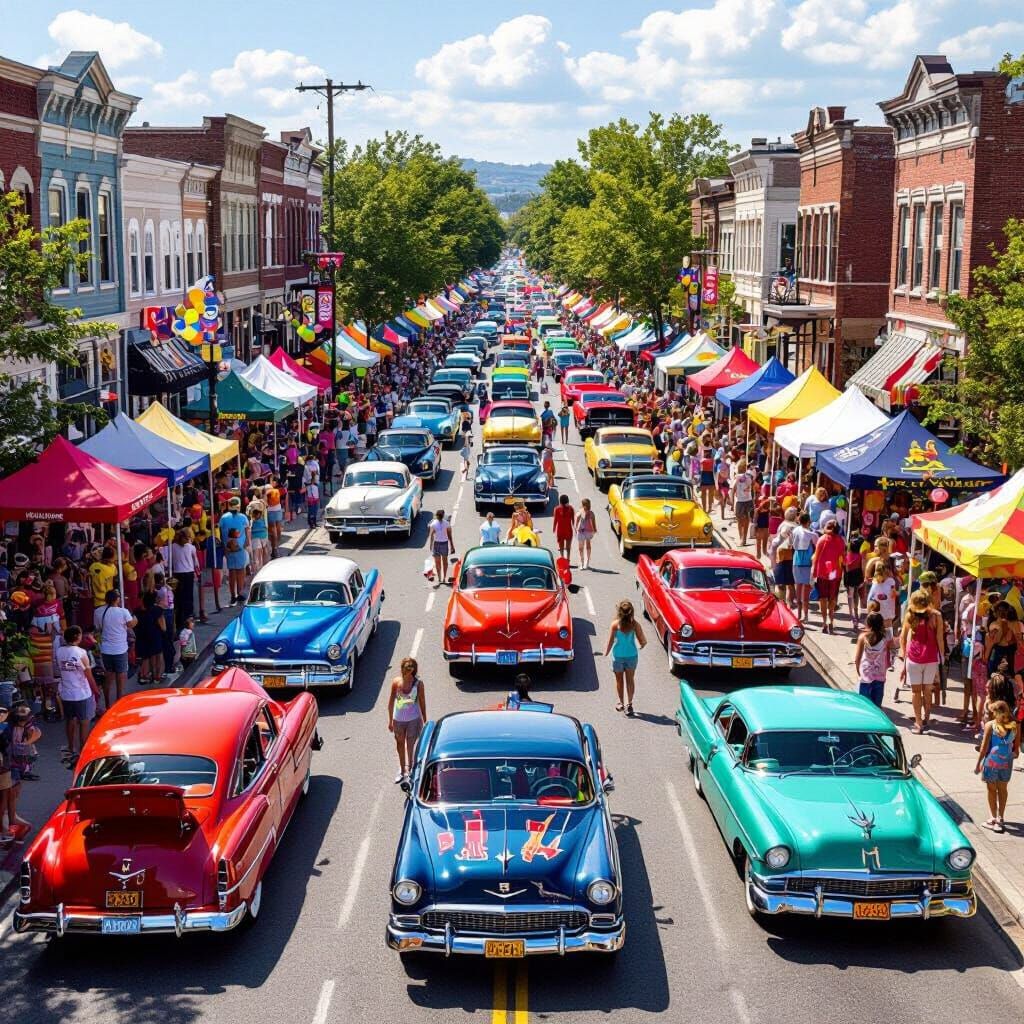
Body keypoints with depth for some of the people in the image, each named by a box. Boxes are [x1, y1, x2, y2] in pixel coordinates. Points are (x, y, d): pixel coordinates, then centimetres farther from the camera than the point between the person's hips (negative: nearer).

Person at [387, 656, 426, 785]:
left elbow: (422, 702, -4)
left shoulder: (418, 683, -15)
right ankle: (402, 770, 40)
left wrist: (424, 721, 2)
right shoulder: (396, 682, -13)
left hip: (414, 720, -2)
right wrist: (390, 720, 4)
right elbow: (391, 702, -2)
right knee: (400, 745, 20)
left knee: (410, 746, 3)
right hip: (398, 719, 2)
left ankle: (410, 771, 22)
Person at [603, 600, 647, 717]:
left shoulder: (615, 624, -16)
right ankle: (629, 704, 5)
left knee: (619, 680, 17)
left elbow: (610, 642, -13)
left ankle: (621, 703, 27)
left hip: (618, 656, -1)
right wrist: (642, 645, 14)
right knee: (630, 680, 12)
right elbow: (643, 641, -9)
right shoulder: (635, 624, -12)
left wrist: (606, 653, 3)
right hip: (632, 655, 1)